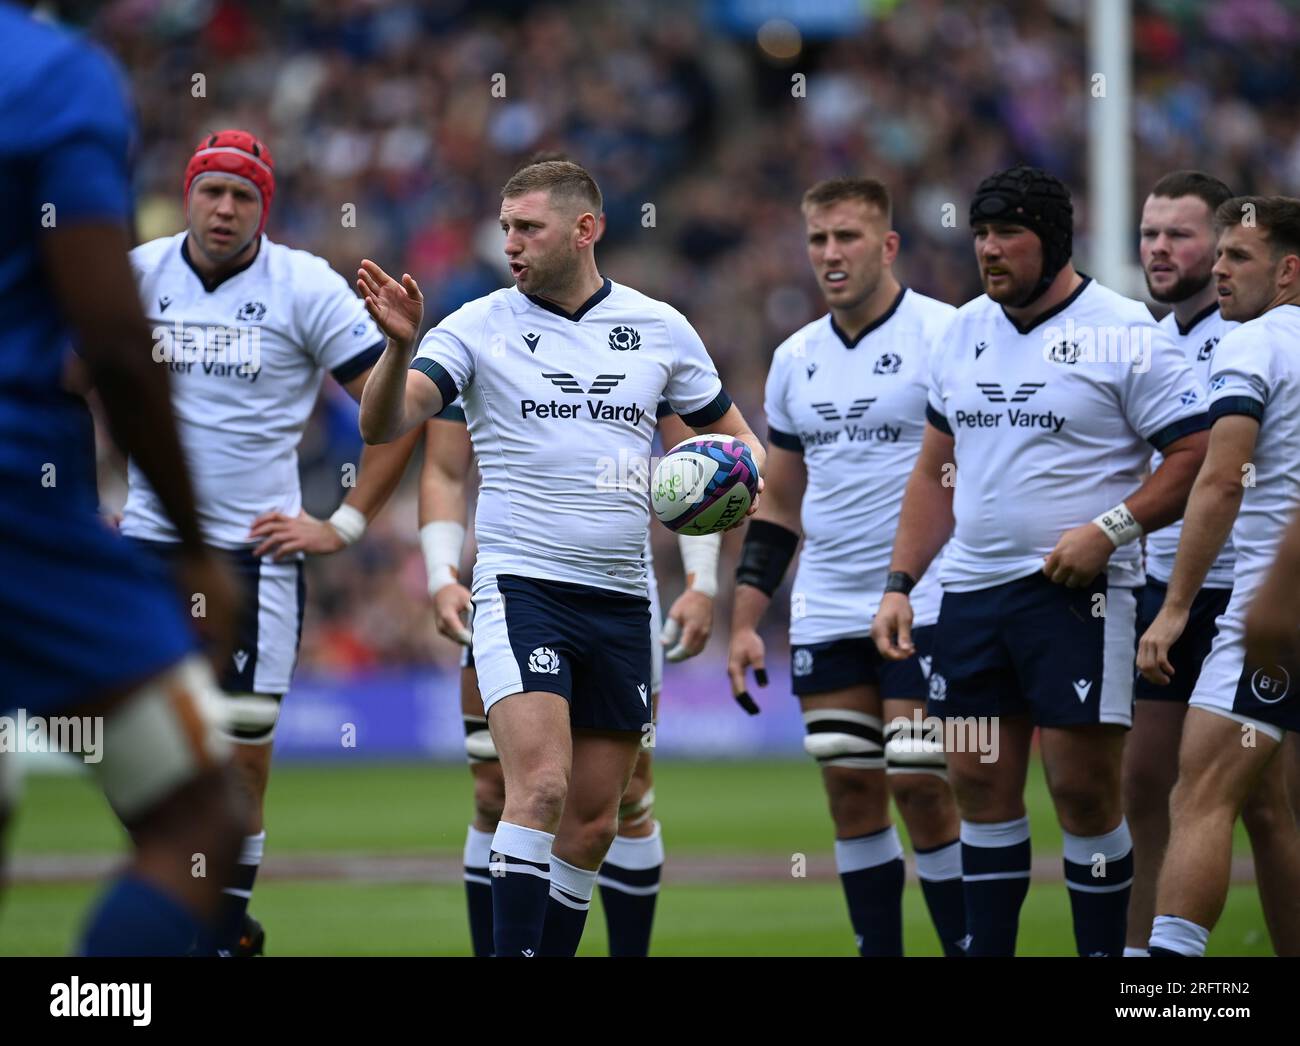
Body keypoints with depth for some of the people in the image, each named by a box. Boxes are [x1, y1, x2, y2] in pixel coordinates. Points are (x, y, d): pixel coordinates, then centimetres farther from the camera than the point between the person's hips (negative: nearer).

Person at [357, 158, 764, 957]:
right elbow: (384, 425, -13)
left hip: (622, 601, 4)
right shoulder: (481, 327, -1)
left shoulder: (660, 329, 7)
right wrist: (400, 346, -32)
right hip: (523, 585, -4)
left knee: (594, 821, 7)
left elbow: (736, 437, 18)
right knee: (540, 788, -22)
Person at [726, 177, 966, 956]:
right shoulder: (795, 359, 12)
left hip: (925, 606, -6)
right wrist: (745, 621, 12)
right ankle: (877, 952, 12)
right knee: (850, 790, 5)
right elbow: (779, 503, 19)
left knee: (920, 787, -8)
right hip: (825, 617, 6)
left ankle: (970, 945, 2)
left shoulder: (945, 337, -6)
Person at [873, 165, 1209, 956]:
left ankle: (1104, 951, 3)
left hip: (1076, 593, -6)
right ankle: (987, 951, 13)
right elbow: (937, 470, 19)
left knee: (1083, 788, -6)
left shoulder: (1125, 334, -7)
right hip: (972, 589, 6)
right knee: (982, 786, 7)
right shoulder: (965, 331, 13)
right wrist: (900, 584, 12)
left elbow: (1195, 454, -9)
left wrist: (1109, 528, -19)